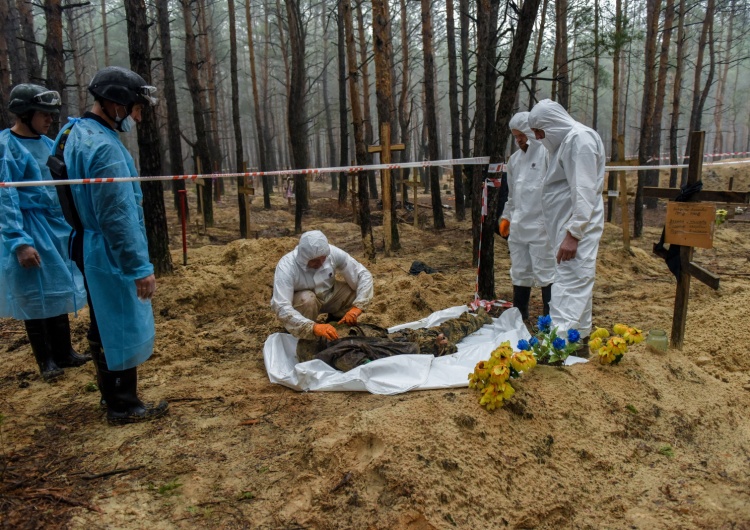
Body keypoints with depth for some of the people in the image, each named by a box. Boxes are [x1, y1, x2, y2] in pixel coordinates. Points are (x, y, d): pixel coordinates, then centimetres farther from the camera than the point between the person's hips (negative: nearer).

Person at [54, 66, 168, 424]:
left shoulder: (76, 134, 10)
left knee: (105, 327, 20)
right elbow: (117, 217, -26)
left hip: (92, 252, 10)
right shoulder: (104, 147, -22)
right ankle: (124, 406, 16)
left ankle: (112, 395, 35)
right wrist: (140, 267, -22)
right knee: (125, 329, 3)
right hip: (113, 257, -10)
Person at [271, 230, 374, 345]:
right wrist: (314, 327, -54)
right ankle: (307, 340, -9)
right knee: (307, 299, -37)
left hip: (328, 295, 4)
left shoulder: (333, 253, -26)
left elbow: (364, 275, -20)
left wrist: (357, 307, -34)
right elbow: (282, 308, -43)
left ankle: (337, 322, 7)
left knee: (359, 291, -19)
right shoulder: (286, 266, -35)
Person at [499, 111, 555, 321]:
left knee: (545, 273, -1)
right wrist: (506, 216, 20)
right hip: (518, 225, 7)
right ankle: (519, 315, 28)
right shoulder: (515, 158, 14)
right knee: (519, 273, 15)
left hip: (541, 225, -7)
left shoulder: (547, 153, -8)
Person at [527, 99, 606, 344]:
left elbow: (584, 193, -22)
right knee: (576, 282, 16)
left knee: (570, 283, -14)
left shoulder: (580, 139, -14)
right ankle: (579, 334, 26)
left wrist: (573, 234, -25)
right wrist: (566, 232, 17)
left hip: (577, 227, -10)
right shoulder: (566, 140, 16)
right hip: (567, 225, 10)